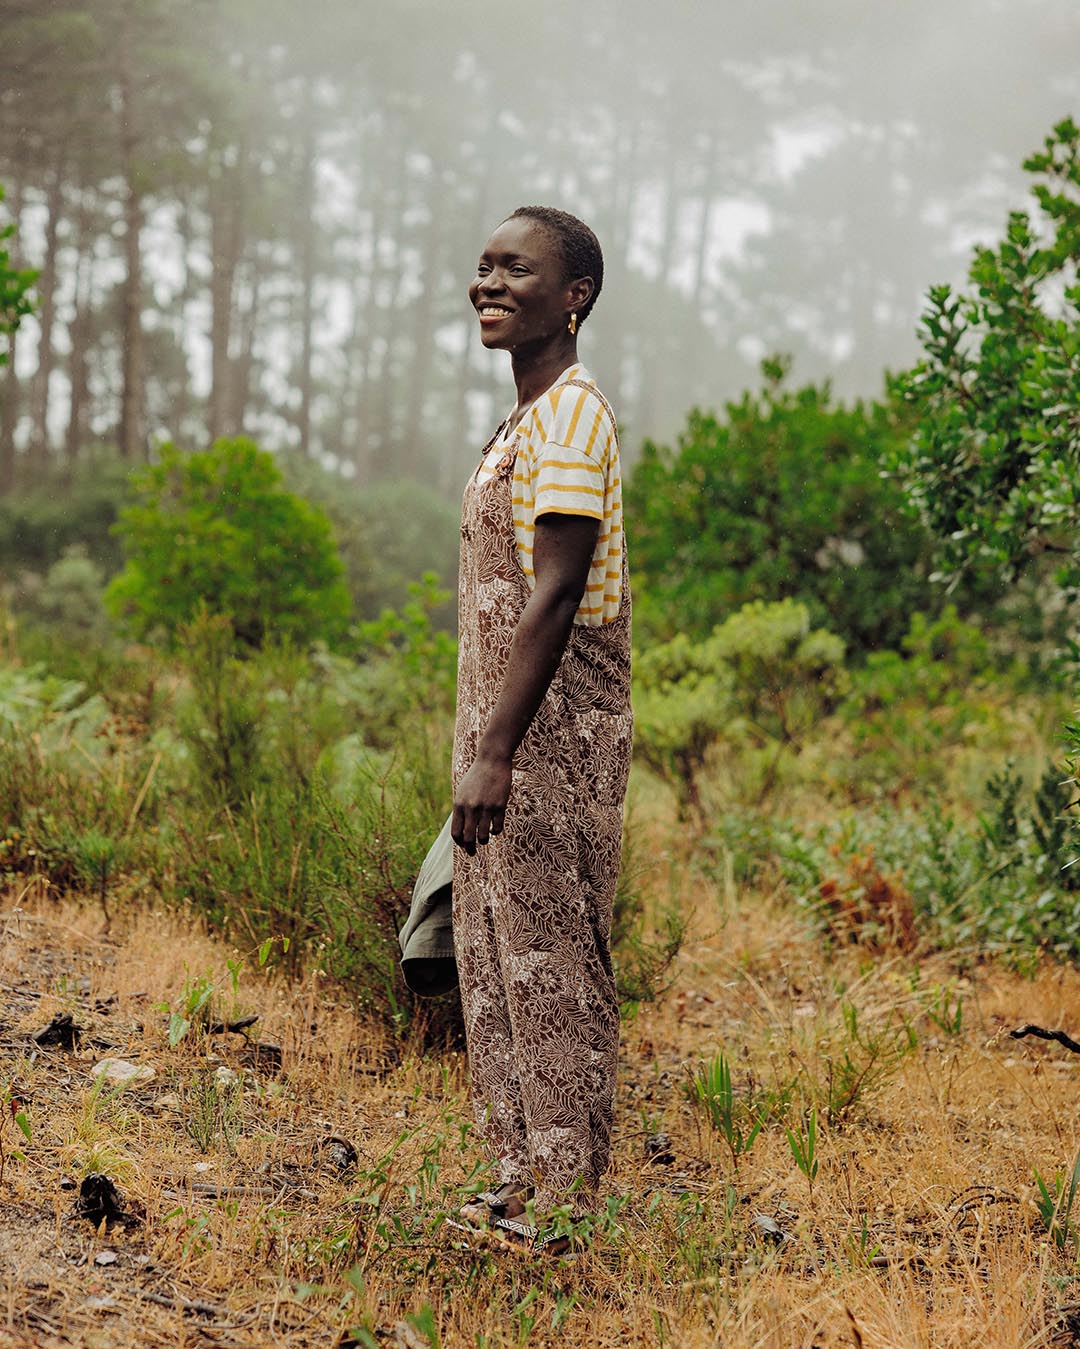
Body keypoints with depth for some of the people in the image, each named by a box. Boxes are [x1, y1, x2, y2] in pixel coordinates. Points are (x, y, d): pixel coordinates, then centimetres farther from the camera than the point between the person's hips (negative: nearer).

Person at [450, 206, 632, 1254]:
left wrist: (494, 753, -24)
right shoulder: (528, 421, 18)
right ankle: (527, 1176, 21)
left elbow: (552, 596, -21)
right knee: (498, 959, 13)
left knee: (550, 960, -4)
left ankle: (569, 1203, 3)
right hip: (509, 728, 10)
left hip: (551, 734, -10)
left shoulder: (570, 416, -13)